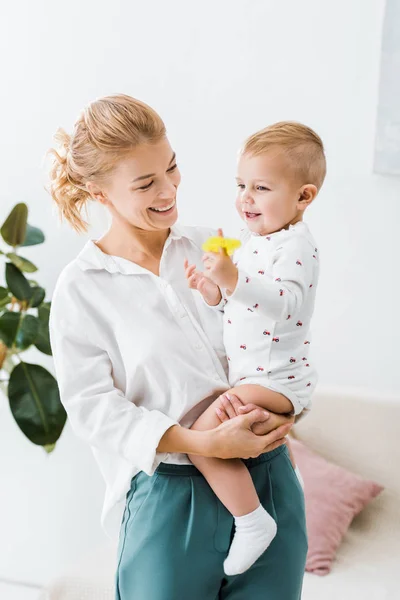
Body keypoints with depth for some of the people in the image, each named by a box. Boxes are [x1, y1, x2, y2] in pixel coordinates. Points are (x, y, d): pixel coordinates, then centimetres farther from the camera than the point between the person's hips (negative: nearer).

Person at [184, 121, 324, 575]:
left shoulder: (295, 245, -17)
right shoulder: (252, 238, 10)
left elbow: (287, 303, -33)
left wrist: (234, 279, -44)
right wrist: (214, 291, -2)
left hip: (277, 379, -10)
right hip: (247, 375, 10)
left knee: (205, 434, -23)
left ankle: (252, 520, -9)